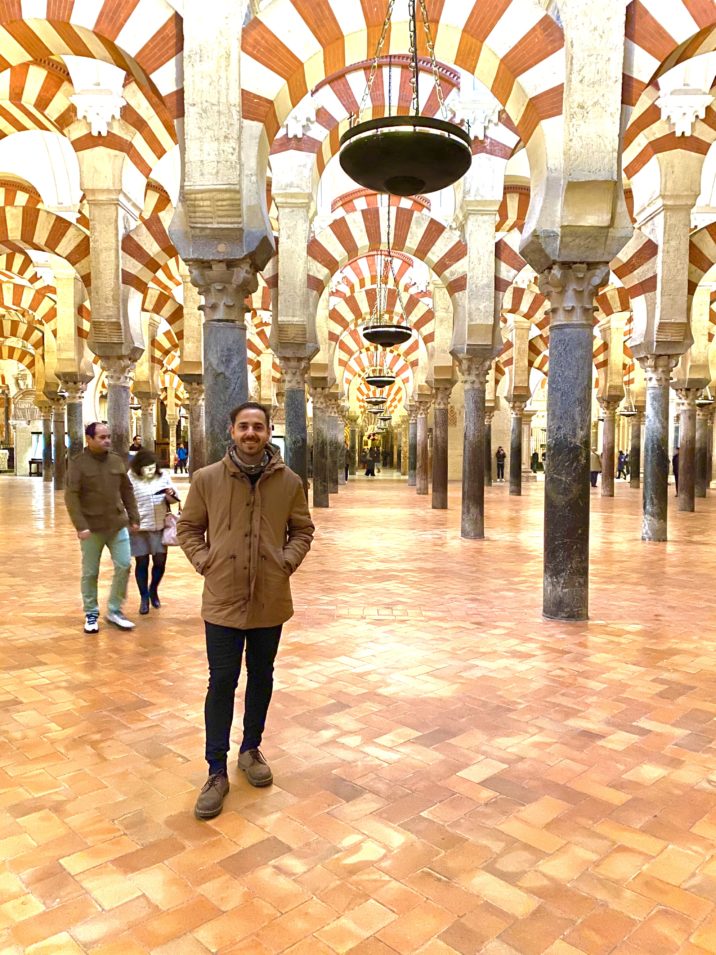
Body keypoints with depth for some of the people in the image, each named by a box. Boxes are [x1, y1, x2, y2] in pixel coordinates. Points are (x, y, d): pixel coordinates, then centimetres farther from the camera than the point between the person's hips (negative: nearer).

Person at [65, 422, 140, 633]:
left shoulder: (117, 460, 6)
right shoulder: (78, 463, -8)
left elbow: (127, 491, 12)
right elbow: (71, 497, -12)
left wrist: (134, 518, 9)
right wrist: (80, 525, -19)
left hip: (118, 525, 4)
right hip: (92, 528, -4)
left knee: (124, 566, 2)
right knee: (90, 573, 7)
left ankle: (114, 611, 17)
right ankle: (91, 614, 23)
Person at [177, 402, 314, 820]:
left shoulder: (289, 482, -3)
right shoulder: (207, 478, -5)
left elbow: (303, 529, 8)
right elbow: (188, 528, 5)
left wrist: (287, 561, -6)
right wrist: (205, 562, -7)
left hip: (271, 600, 2)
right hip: (223, 600, -2)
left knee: (261, 677, 17)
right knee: (222, 683, 4)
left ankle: (251, 749, 37)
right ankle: (217, 773, 17)